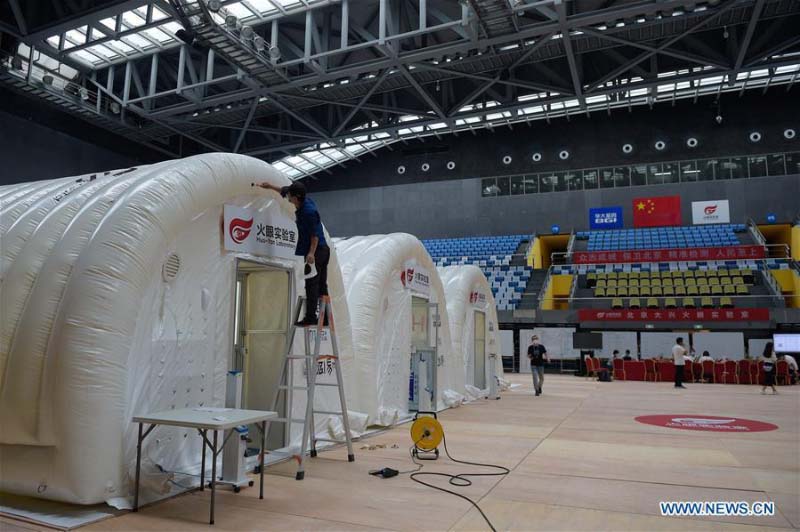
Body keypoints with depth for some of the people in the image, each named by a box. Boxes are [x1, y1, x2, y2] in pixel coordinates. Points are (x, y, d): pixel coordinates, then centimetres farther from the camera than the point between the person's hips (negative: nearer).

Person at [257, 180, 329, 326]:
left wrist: (311, 253, -26)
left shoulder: (309, 211, -19)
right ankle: (325, 317, 14)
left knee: (311, 285, -8)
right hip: (323, 250, 10)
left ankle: (310, 316, -7)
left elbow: (315, 234, -21)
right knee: (321, 286, 10)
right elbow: (284, 192, 26)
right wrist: (271, 187, 29)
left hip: (317, 250, -10)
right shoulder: (305, 201, 9)